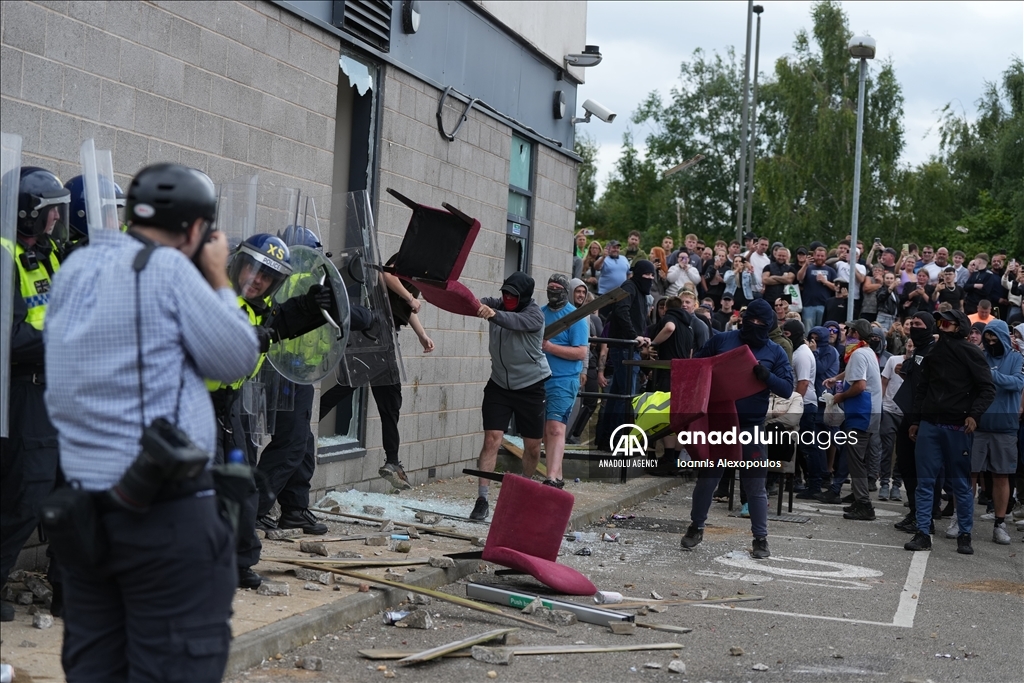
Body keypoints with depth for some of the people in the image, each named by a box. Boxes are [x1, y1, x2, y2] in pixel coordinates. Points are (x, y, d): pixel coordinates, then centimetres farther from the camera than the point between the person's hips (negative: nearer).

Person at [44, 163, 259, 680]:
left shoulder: (73, 270, 12)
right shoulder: (167, 268, -9)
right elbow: (236, 360, -5)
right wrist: (218, 280, 7)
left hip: (82, 502, 8)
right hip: (164, 505, -7)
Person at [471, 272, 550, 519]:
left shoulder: (535, 315, -16)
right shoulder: (498, 305, -1)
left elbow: (514, 322, -35)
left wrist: (493, 315, -54)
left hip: (531, 387, -2)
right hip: (499, 385, 2)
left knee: (532, 445, 8)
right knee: (491, 440, -11)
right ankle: (482, 499, -12)